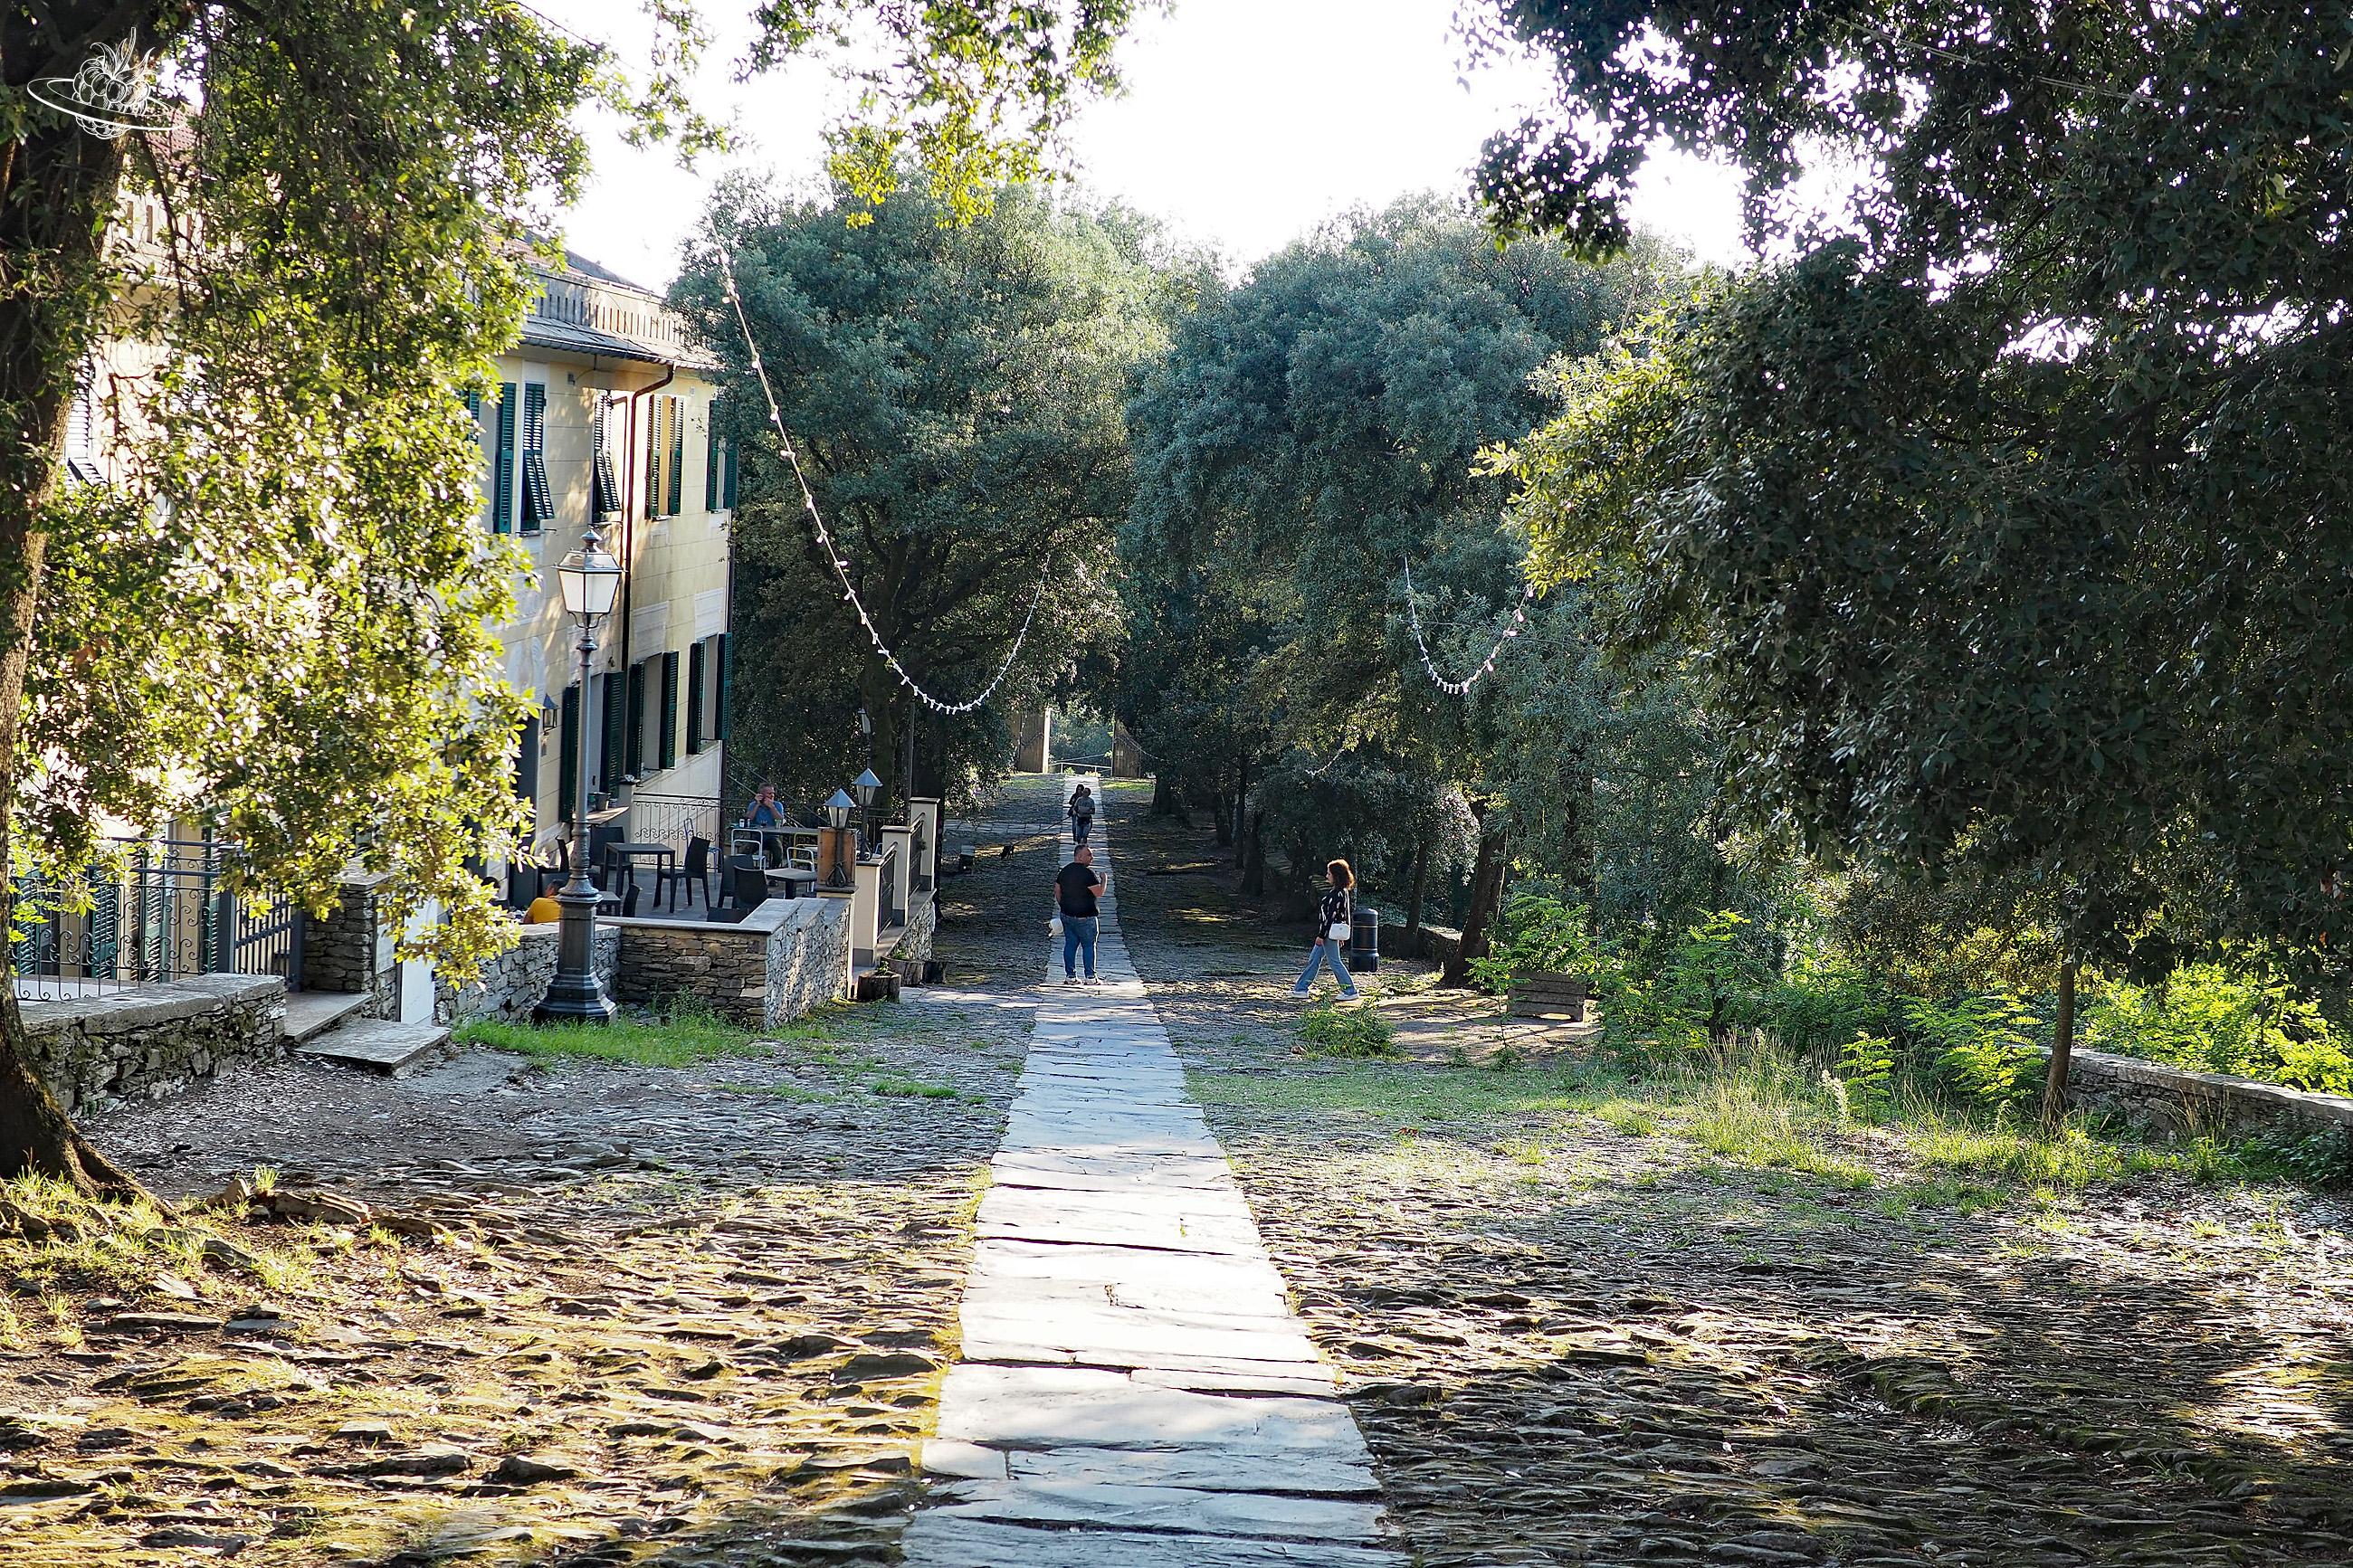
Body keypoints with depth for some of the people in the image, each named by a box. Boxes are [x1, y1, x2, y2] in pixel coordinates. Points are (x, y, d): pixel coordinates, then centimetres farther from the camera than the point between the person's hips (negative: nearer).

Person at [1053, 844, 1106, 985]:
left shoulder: (1064, 871, 7)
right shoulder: (1088, 873, -16)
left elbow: (1057, 891, 13)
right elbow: (1099, 892, -15)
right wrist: (1104, 879, 1)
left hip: (1067, 915, 6)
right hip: (1085, 917, -6)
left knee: (1070, 944, 10)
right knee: (1088, 946, 2)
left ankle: (1070, 976, 10)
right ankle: (1090, 977, 3)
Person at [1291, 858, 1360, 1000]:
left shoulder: (1337, 894, -19)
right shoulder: (1343, 892, 12)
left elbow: (1331, 916, -22)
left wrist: (1321, 935, -20)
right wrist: (1340, 937, 22)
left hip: (1330, 933, -11)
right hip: (1331, 933, 11)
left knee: (1334, 962, -3)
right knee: (1313, 960, 13)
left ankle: (1350, 991, 3)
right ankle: (1301, 988, 18)